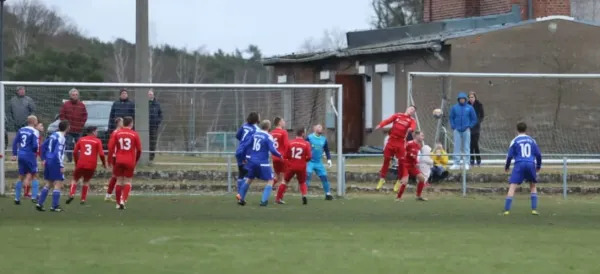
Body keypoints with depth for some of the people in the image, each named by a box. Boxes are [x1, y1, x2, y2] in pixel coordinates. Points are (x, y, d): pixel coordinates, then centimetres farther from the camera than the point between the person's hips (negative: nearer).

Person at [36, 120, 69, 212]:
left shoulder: (53, 135, 12)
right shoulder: (61, 138, -14)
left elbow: (43, 146, 17)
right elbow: (58, 153, -22)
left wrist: (44, 159, 21)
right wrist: (61, 166, -19)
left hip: (48, 161, 8)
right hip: (55, 163, -8)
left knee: (48, 184, 15)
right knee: (58, 184, -2)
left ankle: (39, 204, 11)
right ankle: (54, 206, -4)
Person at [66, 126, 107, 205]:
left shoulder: (81, 140, 9)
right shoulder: (97, 141, 2)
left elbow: (75, 152, 7)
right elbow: (101, 154, -7)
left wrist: (76, 162, 20)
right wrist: (104, 163, 9)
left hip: (81, 164, 1)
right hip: (91, 166, -1)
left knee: (75, 179, 16)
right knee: (86, 181, 20)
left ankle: (71, 194, -9)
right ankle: (83, 199, 13)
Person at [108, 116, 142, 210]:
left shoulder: (117, 133, 1)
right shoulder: (135, 134, -2)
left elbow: (110, 147, -4)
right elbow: (139, 149, 0)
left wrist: (110, 160, 5)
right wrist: (136, 160, 16)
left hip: (119, 160, 2)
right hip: (130, 162, -2)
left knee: (119, 181, 10)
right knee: (127, 182, 6)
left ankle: (118, 203, 12)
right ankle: (123, 200, -14)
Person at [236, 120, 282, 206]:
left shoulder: (255, 134, 5)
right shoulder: (268, 137, -11)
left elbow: (246, 145, 6)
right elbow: (272, 150, -17)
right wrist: (279, 155, 1)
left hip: (252, 161, 6)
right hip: (262, 163, -6)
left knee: (249, 179, 21)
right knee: (270, 181, 5)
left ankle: (241, 199, 23)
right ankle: (264, 201, -8)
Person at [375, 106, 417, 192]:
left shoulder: (412, 121, 4)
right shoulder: (397, 115, 9)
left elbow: (413, 126, -18)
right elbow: (388, 120, -6)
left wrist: (410, 129, -44)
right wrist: (380, 125, -25)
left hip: (401, 142, -1)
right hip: (391, 140, 1)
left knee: (401, 162, -4)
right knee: (386, 159, 5)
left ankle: (399, 181, 13)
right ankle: (382, 179, 19)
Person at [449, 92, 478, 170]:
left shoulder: (469, 108, 1)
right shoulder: (454, 108, 4)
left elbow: (474, 119, 6)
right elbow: (451, 118, 11)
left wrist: (469, 126, -4)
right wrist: (453, 127, 0)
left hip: (466, 130, -1)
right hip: (457, 130, 1)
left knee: (466, 147, 0)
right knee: (457, 147, 2)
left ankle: (466, 163, 3)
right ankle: (456, 163, 6)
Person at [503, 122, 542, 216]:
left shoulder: (515, 141, 6)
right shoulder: (531, 140, 13)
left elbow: (510, 155, 3)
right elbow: (538, 154, 11)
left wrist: (507, 167, 18)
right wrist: (538, 166, 25)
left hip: (519, 165, -2)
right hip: (531, 164, 2)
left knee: (512, 187, -5)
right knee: (533, 186, 21)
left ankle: (507, 210, -16)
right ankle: (534, 209, 12)